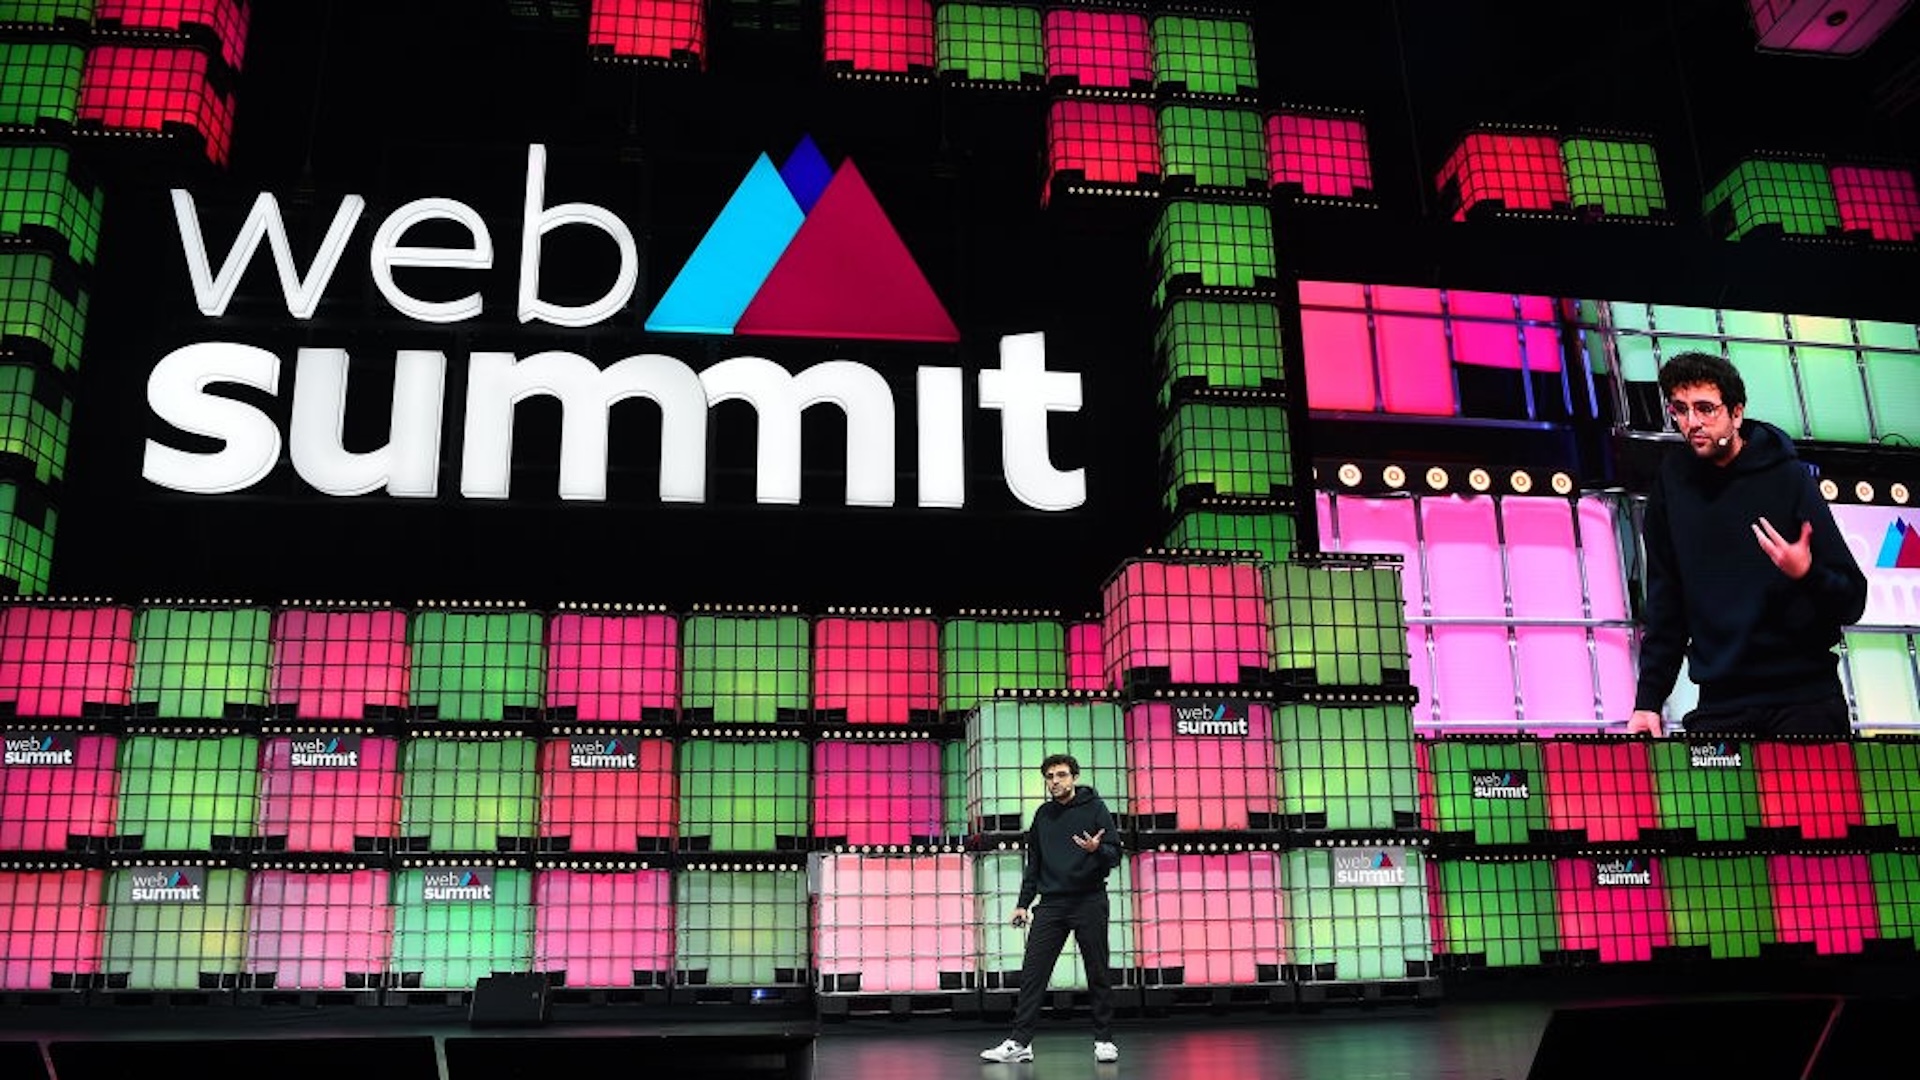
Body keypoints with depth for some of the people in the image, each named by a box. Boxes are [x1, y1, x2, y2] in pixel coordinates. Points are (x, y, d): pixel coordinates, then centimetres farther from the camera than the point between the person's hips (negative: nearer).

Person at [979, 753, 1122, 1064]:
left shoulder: (1095, 807, -1)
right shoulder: (1043, 815, 12)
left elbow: (1115, 855, -4)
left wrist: (1097, 849, -25)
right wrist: (1023, 903, 13)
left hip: (1089, 901, -4)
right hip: (1051, 903, 4)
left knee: (1098, 974, 2)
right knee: (1032, 973, -3)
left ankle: (1104, 1041, 13)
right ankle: (1020, 1042, -1)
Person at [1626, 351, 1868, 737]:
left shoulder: (1786, 477, -3)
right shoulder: (1674, 481, 5)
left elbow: (1852, 602, -4)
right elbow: (1665, 602, 7)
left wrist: (1807, 574, -26)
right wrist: (1648, 700, 1)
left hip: (1804, 695, -2)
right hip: (1720, 702, 2)